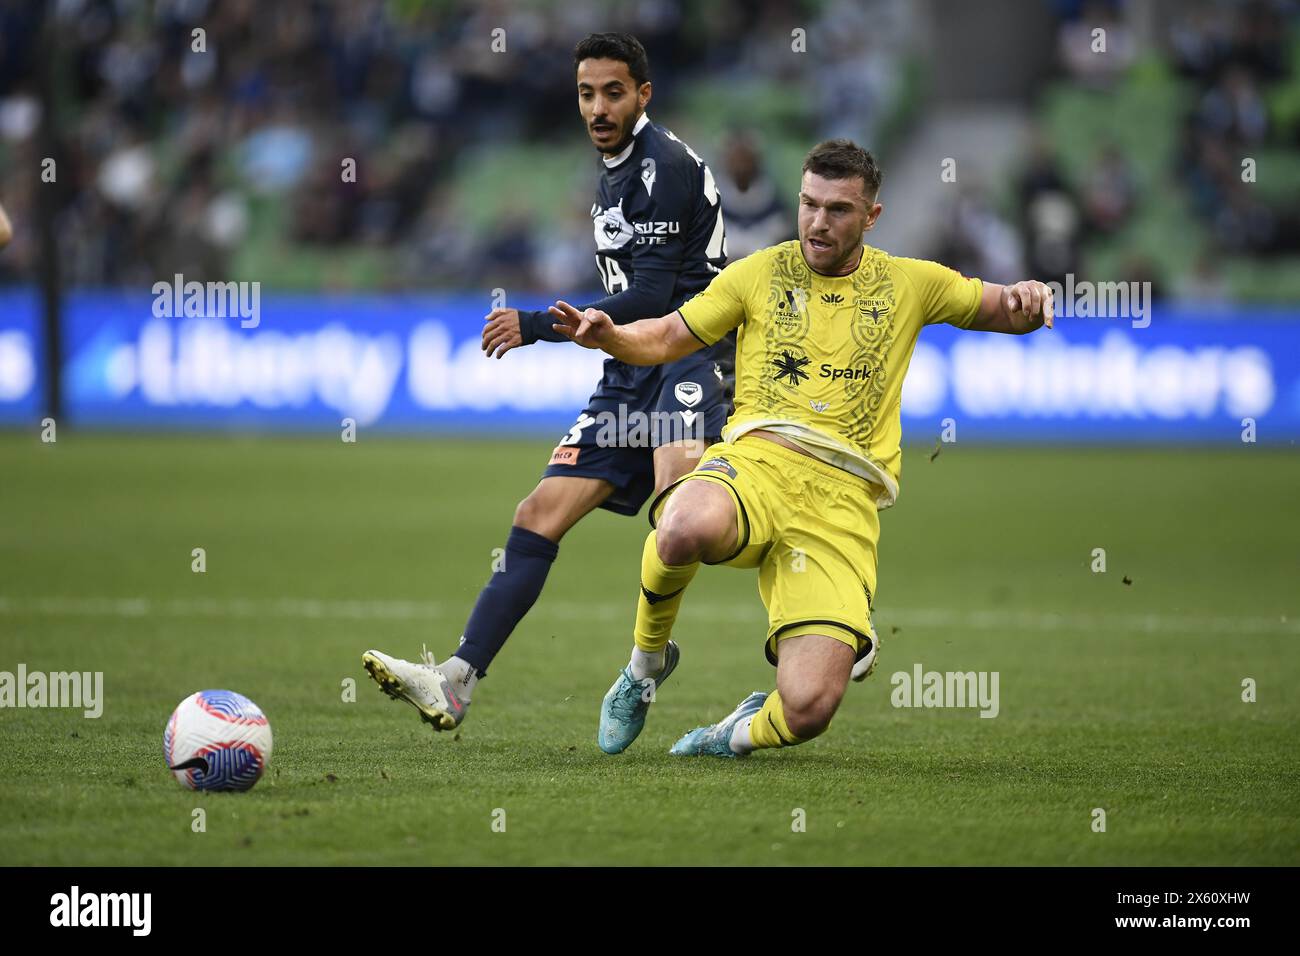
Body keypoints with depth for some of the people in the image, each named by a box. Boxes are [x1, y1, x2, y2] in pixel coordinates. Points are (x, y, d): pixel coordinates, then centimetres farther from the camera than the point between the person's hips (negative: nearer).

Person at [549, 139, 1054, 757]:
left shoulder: (910, 284, 17)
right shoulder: (761, 273, 16)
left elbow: (1002, 311, 27)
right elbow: (667, 338, 20)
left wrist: (1026, 301, 2)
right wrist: (607, 335, -2)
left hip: (844, 495, 0)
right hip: (758, 459, 0)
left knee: (808, 709, -19)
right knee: (686, 528, -42)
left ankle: (742, 732, 22)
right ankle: (647, 660, -8)